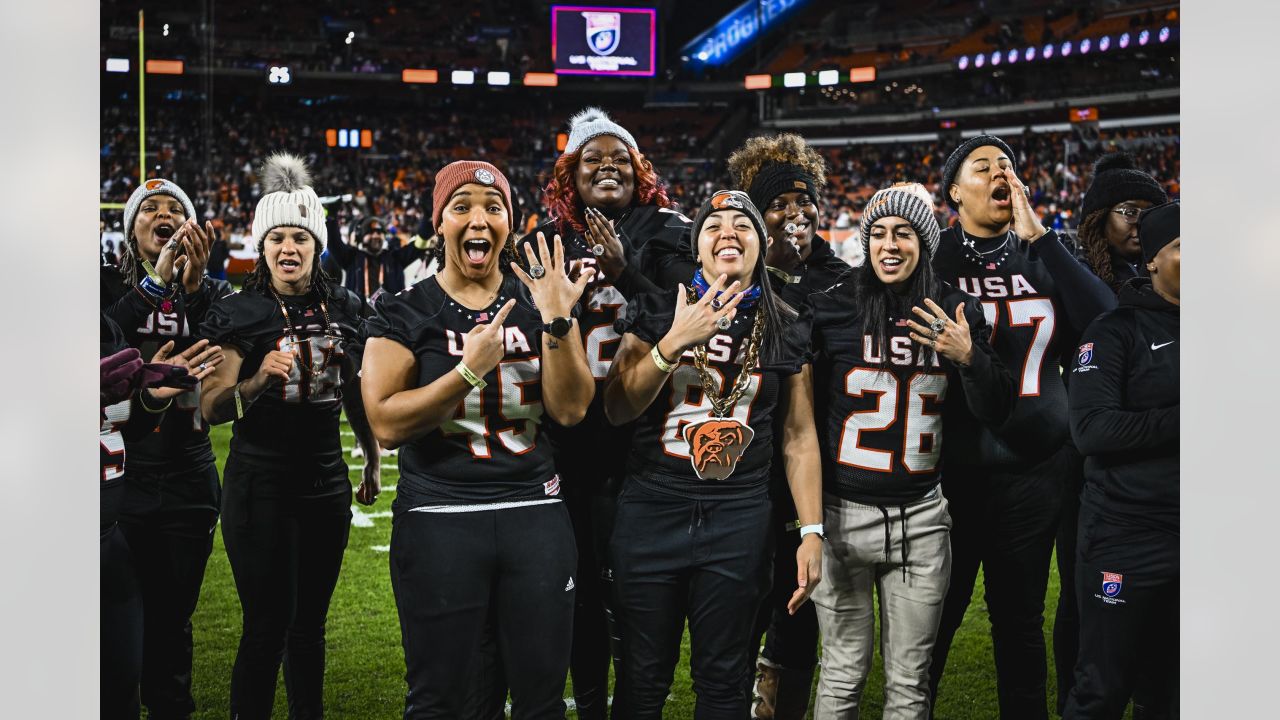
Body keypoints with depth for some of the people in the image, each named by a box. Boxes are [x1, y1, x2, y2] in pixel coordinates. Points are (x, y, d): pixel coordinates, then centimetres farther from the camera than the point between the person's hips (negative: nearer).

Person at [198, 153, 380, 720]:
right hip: (259, 480, -4)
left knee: (310, 620, 12)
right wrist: (259, 381, -26)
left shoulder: (344, 310, 6)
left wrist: (373, 461, 24)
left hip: (325, 479, 4)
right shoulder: (241, 314, -6)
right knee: (266, 623, -4)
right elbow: (211, 410, -11)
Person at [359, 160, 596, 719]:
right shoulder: (406, 313, -1)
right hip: (439, 519, -2)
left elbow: (570, 410, -3)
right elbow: (386, 424, -11)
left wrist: (556, 321, -14)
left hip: (534, 512, 3)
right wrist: (470, 370, -18)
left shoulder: (538, 303, 7)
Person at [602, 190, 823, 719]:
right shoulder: (657, 312, 2)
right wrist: (673, 343, -17)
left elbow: (799, 436, 5)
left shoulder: (786, 329, 4)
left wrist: (813, 531, 0)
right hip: (651, 511, 0)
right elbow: (616, 409, -5)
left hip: (739, 517, 1)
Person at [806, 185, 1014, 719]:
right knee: (843, 674, 5)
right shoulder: (833, 308, -3)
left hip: (921, 517, 2)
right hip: (842, 512, -2)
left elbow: (996, 413, 3)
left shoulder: (957, 313, 4)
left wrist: (968, 356, -14)